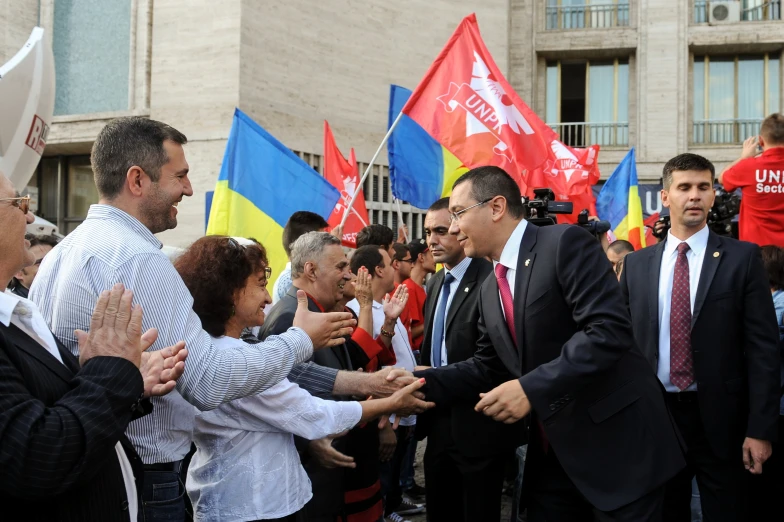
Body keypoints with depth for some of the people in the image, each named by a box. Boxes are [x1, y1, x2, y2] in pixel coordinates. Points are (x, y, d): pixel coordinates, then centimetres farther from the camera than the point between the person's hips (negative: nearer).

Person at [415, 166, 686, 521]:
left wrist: (531, 388, -27)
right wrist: (419, 382, 2)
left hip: (618, 443, -8)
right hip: (552, 454, 8)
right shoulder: (490, 290, 12)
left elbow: (610, 330, -24)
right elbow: (487, 367, 17)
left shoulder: (566, 243, -14)